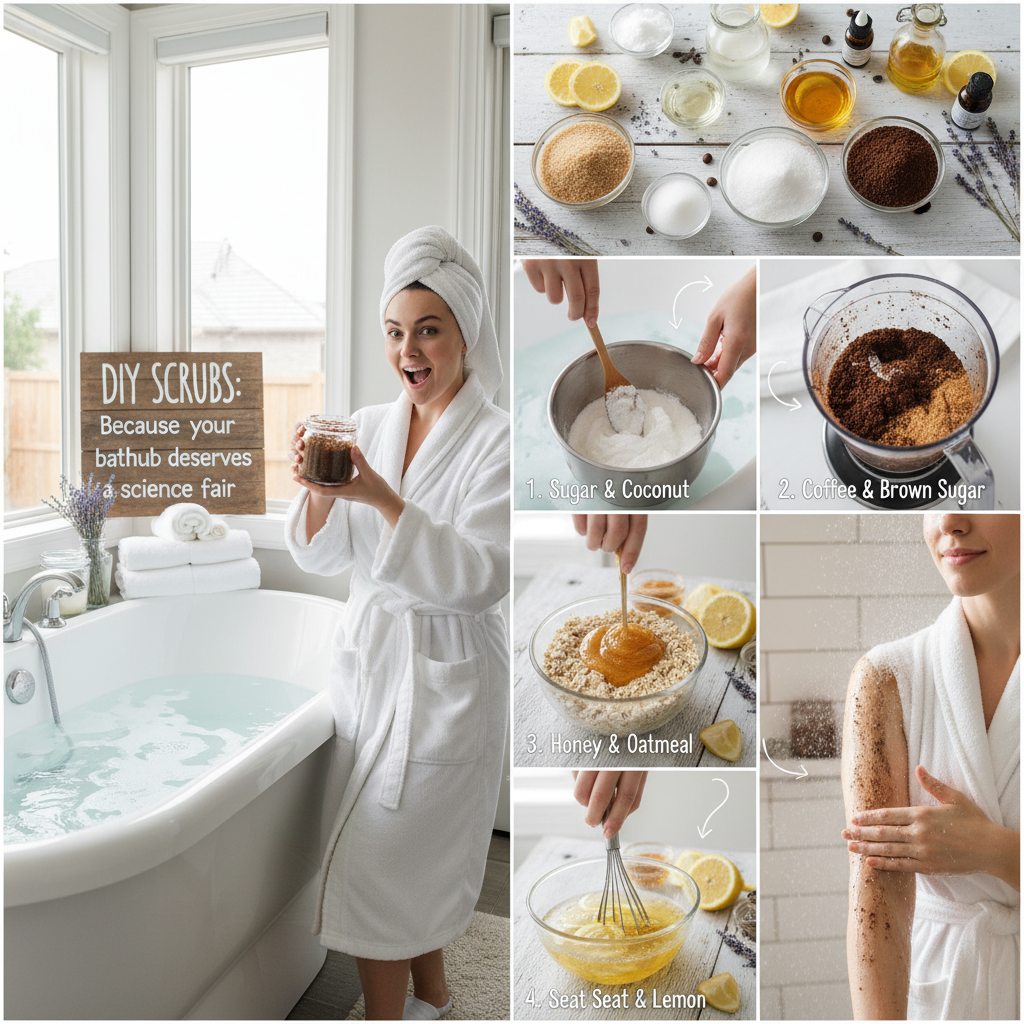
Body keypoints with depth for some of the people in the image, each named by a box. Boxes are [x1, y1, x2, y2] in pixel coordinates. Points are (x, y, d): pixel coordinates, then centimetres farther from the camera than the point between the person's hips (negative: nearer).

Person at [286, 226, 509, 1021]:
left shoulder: (498, 441, -12)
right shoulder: (367, 427, 4)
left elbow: (481, 577, -21)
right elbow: (321, 557, 3)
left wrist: (382, 497, -29)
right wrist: (320, 490, -18)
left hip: (442, 676, -5)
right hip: (367, 658, 6)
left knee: (376, 863, -1)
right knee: (415, 853, 18)